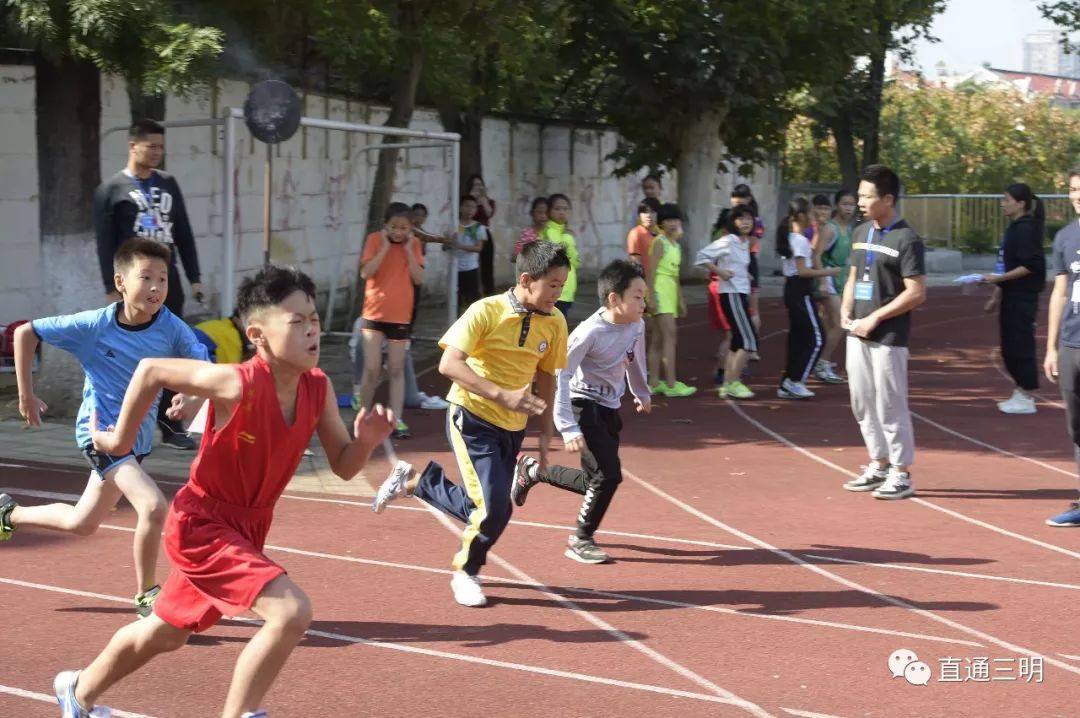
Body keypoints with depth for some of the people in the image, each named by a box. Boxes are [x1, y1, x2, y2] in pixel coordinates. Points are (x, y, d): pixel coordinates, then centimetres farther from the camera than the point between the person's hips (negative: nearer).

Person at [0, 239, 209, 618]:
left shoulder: (172, 328, -12)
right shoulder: (94, 325, -17)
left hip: (138, 437, 5)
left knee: (81, 523, 21)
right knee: (153, 505, -25)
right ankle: (146, 597, -6)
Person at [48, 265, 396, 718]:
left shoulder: (318, 389, -10)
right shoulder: (238, 384, -29)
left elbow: (343, 467, -2)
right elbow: (151, 370, -18)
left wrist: (366, 440, -23)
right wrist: (121, 440, -8)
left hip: (246, 526, 8)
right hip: (202, 523, -8)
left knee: (165, 634, 27)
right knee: (292, 612, -26)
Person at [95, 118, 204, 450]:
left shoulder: (168, 183, 13)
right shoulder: (111, 189, -2)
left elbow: (184, 234, 15)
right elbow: (105, 244, -6)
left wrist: (194, 278, 10)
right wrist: (112, 289, -13)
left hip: (167, 279, 5)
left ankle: (171, 426, 12)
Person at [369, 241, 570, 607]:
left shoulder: (554, 322, -1)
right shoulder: (486, 311, -18)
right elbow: (449, 364, -25)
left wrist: (545, 433, 11)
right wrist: (503, 395, -34)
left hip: (512, 427, 6)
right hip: (472, 417, -6)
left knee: (486, 508, 8)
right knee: (493, 506, -16)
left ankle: (413, 481, 31)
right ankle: (466, 572, 14)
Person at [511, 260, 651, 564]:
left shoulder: (636, 326, -3)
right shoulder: (590, 332, -24)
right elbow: (560, 376, -24)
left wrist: (642, 394, 34)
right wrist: (568, 428, -28)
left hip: (610, 408, 8)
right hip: (584, 405, -8)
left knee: (597, 480, 9)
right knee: (608, 475, -17)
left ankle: (531, 470, 30)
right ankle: (581, 541, 4)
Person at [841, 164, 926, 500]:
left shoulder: (906, 240, -13)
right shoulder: (861, 233, 11)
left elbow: (917, 292, -16)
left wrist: (875, 318, -18)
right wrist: (846, 309, 3)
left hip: (888, 337, -8)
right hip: (857, 333, 8)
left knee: (889, 406, -4)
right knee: (862, 403, 13)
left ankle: (901, 474, 6)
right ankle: (879, 465, 26)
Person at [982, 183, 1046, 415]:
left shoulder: (1027, 229, -13)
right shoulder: (1013, 228, 14)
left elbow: (1031, 266, -20)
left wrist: (999, 279, -22)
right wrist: (996, 296, 18)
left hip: (1023, 298, -9)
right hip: (1011, 297, 9)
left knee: (1021, 345, -4)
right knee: (1009, 346, 12)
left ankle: (1027, 399, 3)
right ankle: (1020, 394, 20)